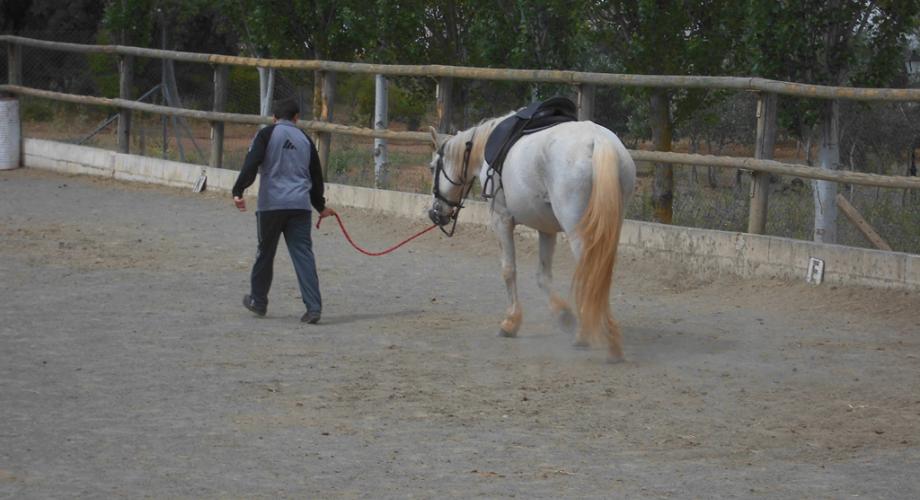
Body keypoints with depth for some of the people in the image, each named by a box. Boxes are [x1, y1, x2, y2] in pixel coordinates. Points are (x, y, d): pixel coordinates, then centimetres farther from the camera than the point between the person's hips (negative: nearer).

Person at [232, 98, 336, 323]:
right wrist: (320, 206, 32)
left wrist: (238, 191, -15)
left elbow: (251, 164, -13)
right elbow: (316, 175, 20)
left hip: (271, 204, -2)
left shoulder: (267, 134, 1)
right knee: (303, 255, -2)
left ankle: (258, 301, 26)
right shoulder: (304, 139, 13)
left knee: (265, 253, 13)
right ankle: (314, 307, -12)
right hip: (300, 206, 2)